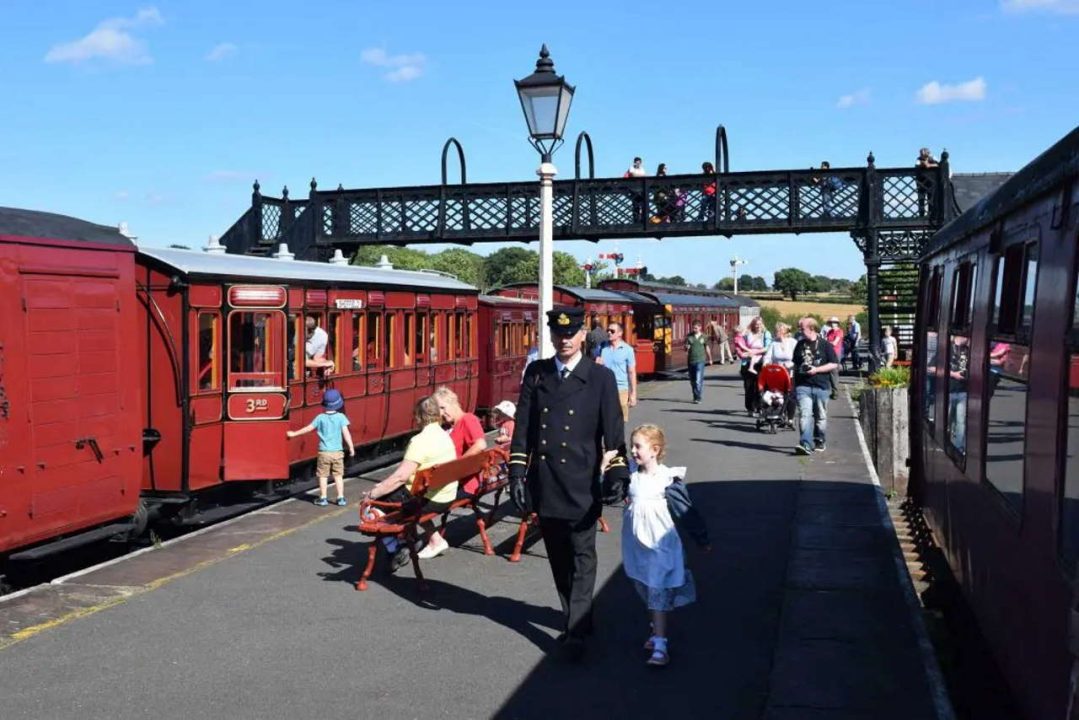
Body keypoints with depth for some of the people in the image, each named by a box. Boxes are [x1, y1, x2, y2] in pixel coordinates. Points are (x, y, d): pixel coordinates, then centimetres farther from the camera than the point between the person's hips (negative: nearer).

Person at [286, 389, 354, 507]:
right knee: (338, 476, 10)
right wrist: (351, 447, -2)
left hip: (324, 452, 0)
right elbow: (346, 433, -9)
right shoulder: (341, 417, -7)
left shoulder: (320, 417, -5)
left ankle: (323, 498, 10)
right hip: (337, 452, 1)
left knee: (323, 476, 9)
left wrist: (294, 433, 16)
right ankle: (340, 498, 10)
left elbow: (308, 428, 3)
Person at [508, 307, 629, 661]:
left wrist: (616, 475, -9)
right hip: (544, 485, 4)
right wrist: (517, 472, 0)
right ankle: (578, 619, 31)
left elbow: (613, 432, -3)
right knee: (558, 559, 15)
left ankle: (575, 631, 7)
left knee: (582, 559, 2)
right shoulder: (536, 373, 6)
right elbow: (523, 426, 5)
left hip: (581, 486, -3)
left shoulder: (601, 377, -2)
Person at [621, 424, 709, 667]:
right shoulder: (631, 477, 1)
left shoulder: (669, 480, -13)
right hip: (637, 548, 5)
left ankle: (660, 646, -4)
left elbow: (687, 510, -7)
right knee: (647, 595, 17)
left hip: (660, 547, -5)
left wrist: (702, 539, 0)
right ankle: (657, 631, 36)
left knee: (659, 597, -5)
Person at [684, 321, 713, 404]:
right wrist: (686, 348, -21)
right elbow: (686, 348, 3)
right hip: (691, 360, 3)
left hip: (700, 360, -2)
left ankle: (698, 398, -10)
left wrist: (710, 359, 24)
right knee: (692, 380, 10)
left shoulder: (703, 337, 2)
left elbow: (707, 348, 15)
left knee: (699, 380, -12)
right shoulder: (689, 336, 3)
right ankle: (695, 396, 25)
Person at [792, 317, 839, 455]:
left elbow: (834, 364, -2)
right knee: (805, 415, -13)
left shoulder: (825, 344, 0)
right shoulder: (800, 345, 11)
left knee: (821, 416, 10)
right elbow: (796, 365, 19)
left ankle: (819, 441, 26)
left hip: (821, 386, -1)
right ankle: (806, 444, -21)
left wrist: (816, 370, -14)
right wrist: (794, 385, 17)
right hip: (803, 386, 2)